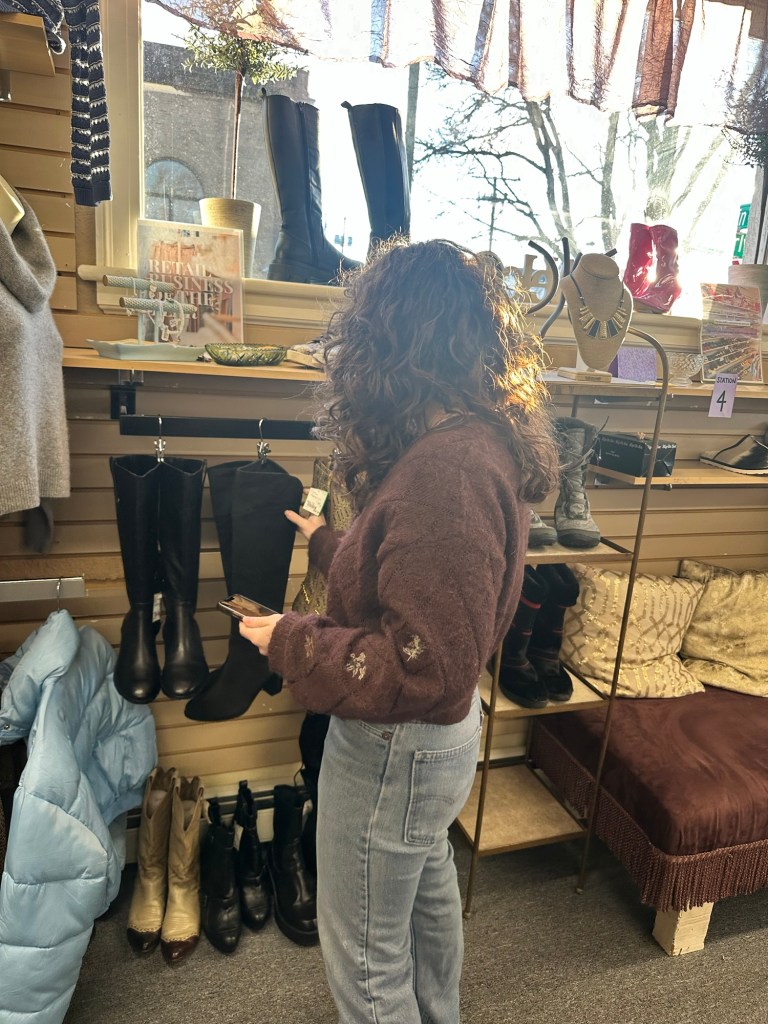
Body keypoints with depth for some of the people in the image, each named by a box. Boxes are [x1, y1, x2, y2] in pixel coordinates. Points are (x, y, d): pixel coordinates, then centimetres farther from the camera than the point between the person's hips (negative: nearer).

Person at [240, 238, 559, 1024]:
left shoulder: (446, 469, -32)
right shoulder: (482, 442, -2)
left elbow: (423, 668, -30)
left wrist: (288, 643, -19)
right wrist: (327, 543, 19)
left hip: (396, 748, -10)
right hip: (442, 729, 10)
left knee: (366, 956, 16)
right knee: (428, 891, 32)